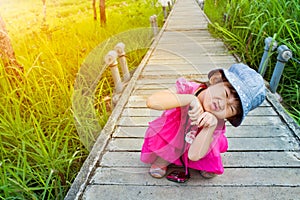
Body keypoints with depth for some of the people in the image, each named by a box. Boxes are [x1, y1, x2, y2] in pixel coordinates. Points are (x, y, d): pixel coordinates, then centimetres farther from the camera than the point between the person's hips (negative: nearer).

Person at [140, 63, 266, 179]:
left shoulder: (217, 123, -25)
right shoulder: (187, 88, -31)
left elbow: (194, 156, -33)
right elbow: (152, 101, -47)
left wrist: (211, 126, -45)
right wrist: (190, 99, -49)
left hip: (189, 147, 1)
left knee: (211, 170, -17)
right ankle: (162, 160, 8)